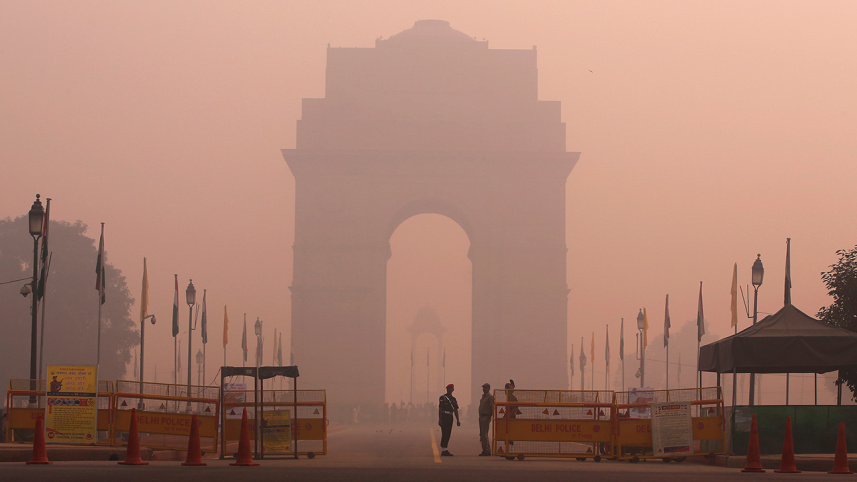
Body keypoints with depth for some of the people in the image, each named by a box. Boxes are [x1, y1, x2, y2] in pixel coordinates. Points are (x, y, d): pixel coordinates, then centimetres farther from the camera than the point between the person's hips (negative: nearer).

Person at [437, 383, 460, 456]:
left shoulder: (453, 399, 15)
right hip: (444, 417, -7)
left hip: (450, 418, 7)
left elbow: (455, 410, 17)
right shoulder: (442, 398, -4)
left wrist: (457, 420, 11)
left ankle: (444, 450, 12)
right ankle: (444, 450, -11)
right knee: (444, 434, -10)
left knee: (448, 434, 7)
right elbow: (440, 409, -7)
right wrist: (440, 419, -14)